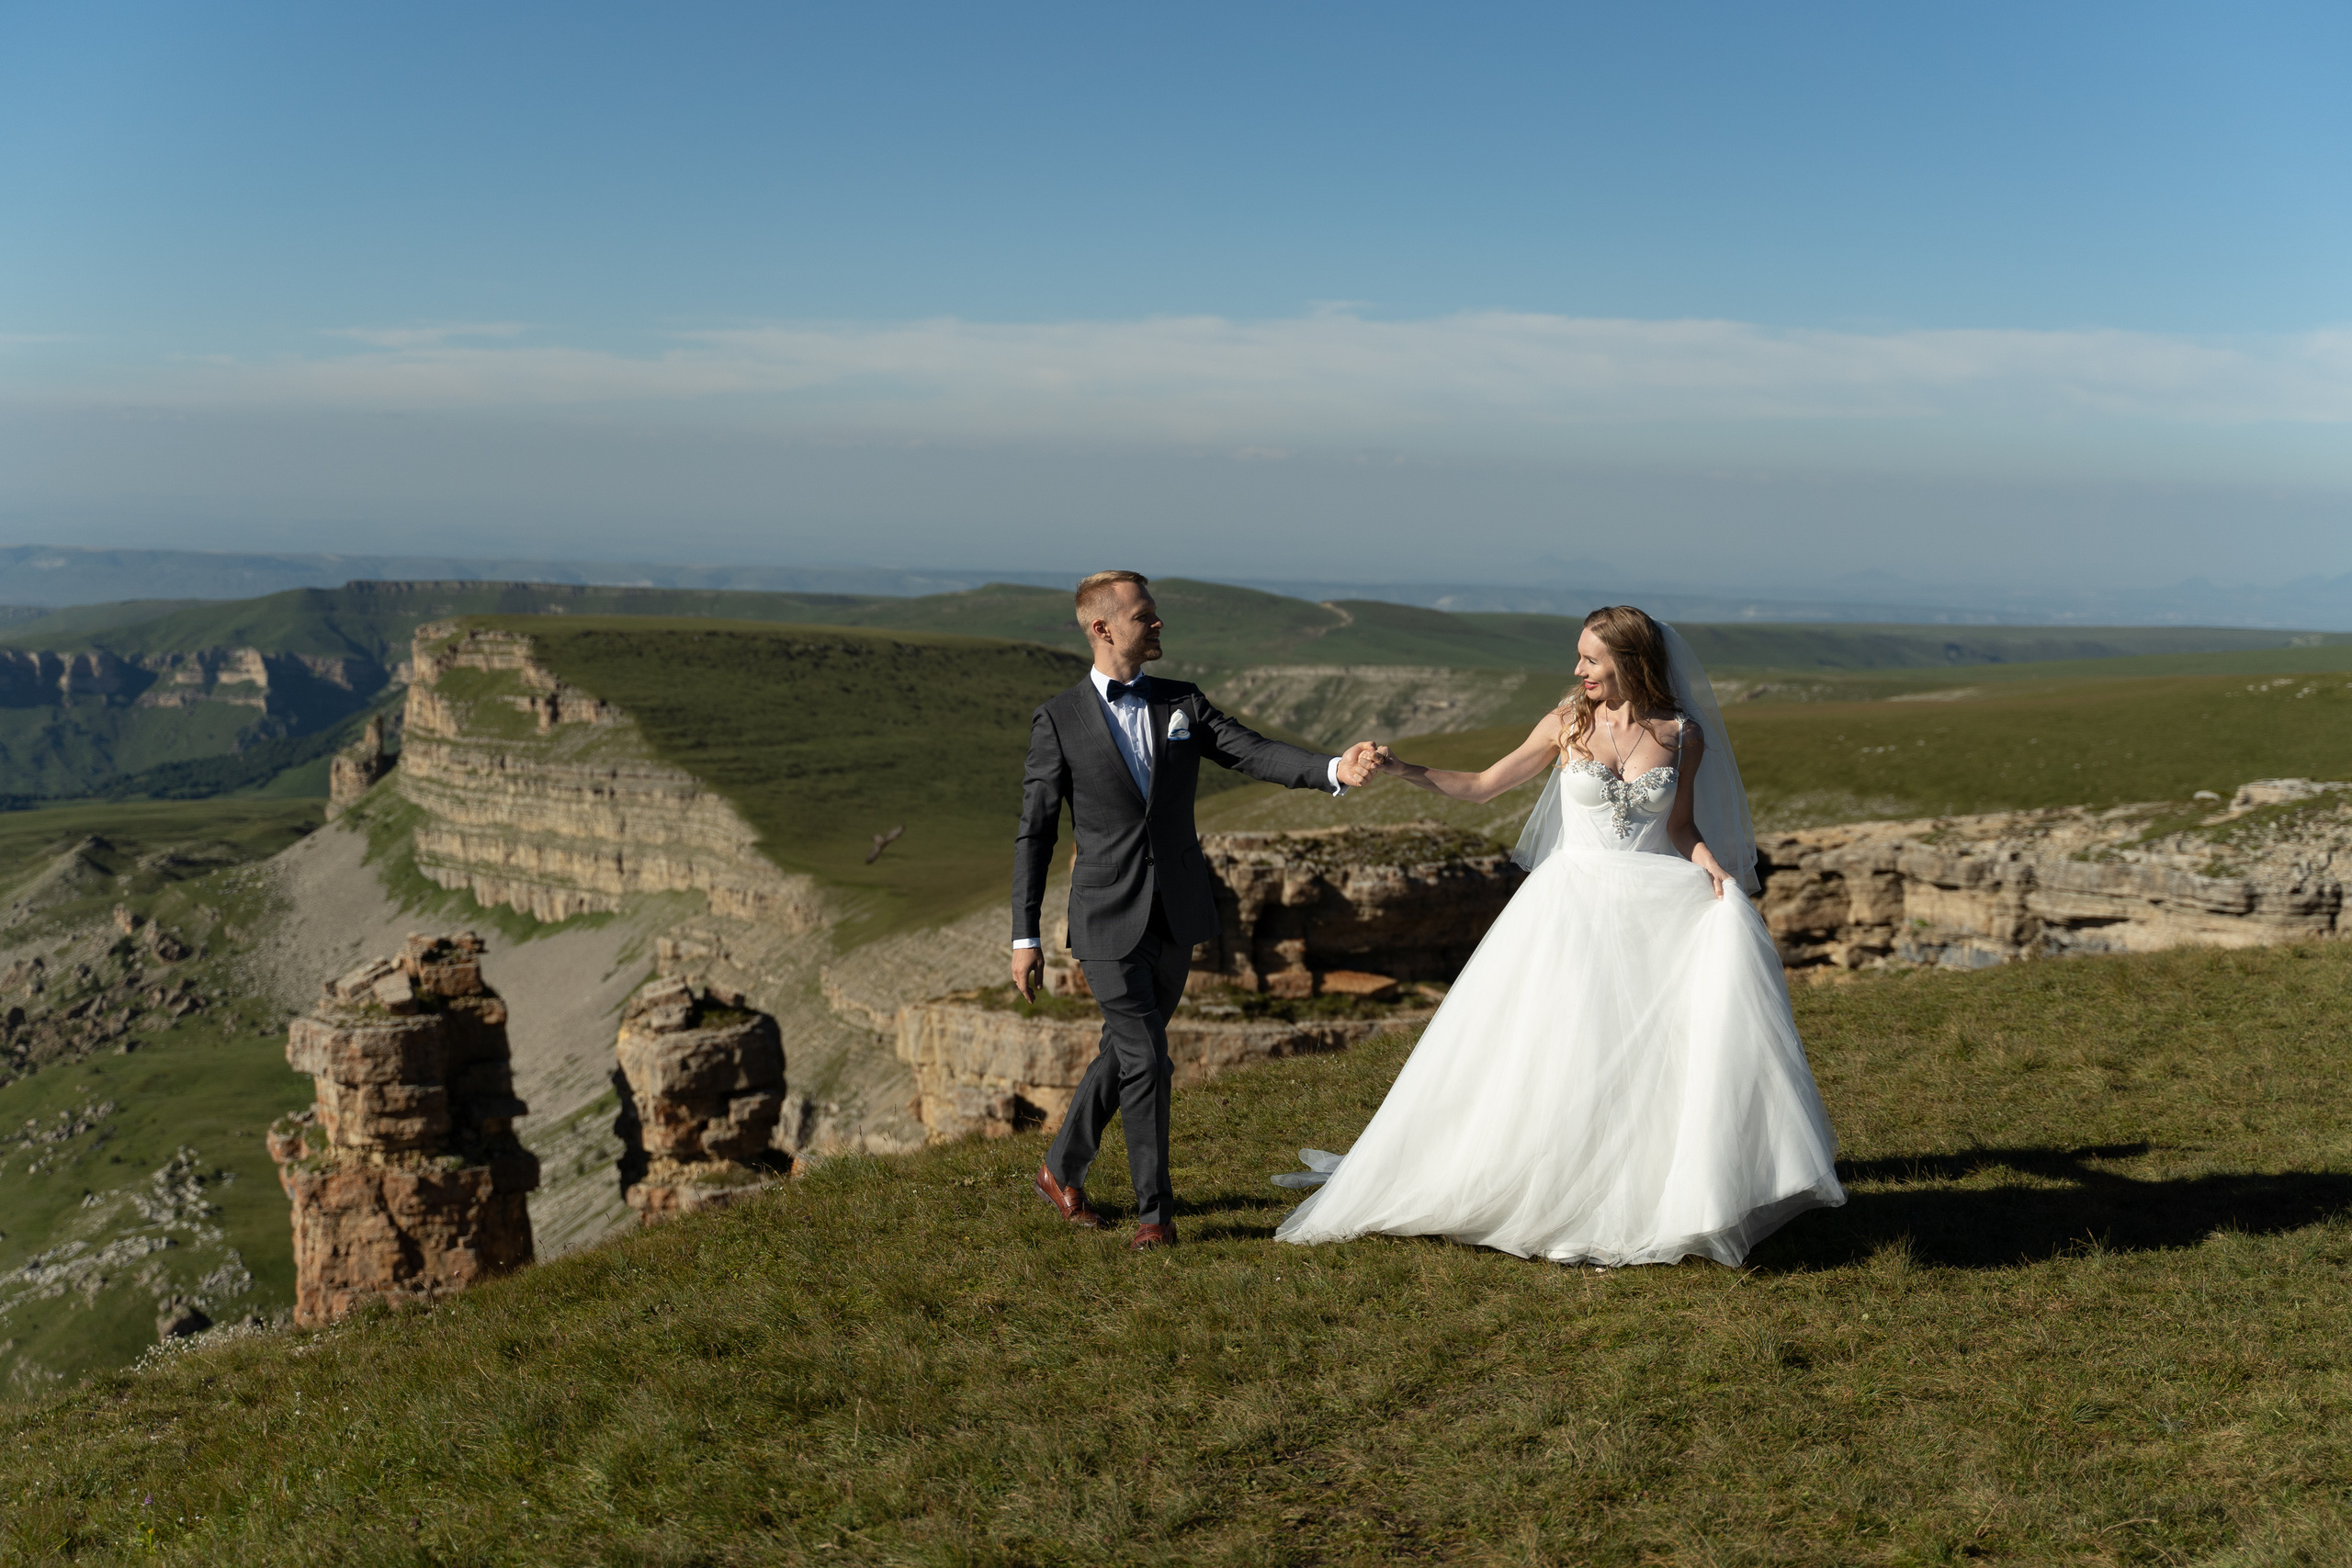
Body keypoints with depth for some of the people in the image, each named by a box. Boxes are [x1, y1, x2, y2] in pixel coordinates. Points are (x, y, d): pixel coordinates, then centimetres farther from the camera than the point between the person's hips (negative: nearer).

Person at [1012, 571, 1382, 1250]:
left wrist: (1336, 769, -25)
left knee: (1126, 1053, 15)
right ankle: (1155, 1211, 7)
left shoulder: (1182, 704, 5)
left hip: (1176, 917, 5)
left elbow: (1258, 754, -6)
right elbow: (1035, 832, -3)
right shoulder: (1058, 720, -6)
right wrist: (1024, 938, -6)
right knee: (1147, 1060, -8)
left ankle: (1062, 1170, 34)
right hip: (1109, 921, -4)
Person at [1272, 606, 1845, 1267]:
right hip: (1573, 905, 0)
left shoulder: (1683, 734, 1)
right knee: (1549, 1055, -2)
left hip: (1653, 908, 0)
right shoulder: (1568, 723, 0)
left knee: (1660, 1052, -4)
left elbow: (1680, 825, 9)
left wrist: (1712, 865, -10)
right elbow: (1482, 785, 3)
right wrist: (1406, 771, -8)